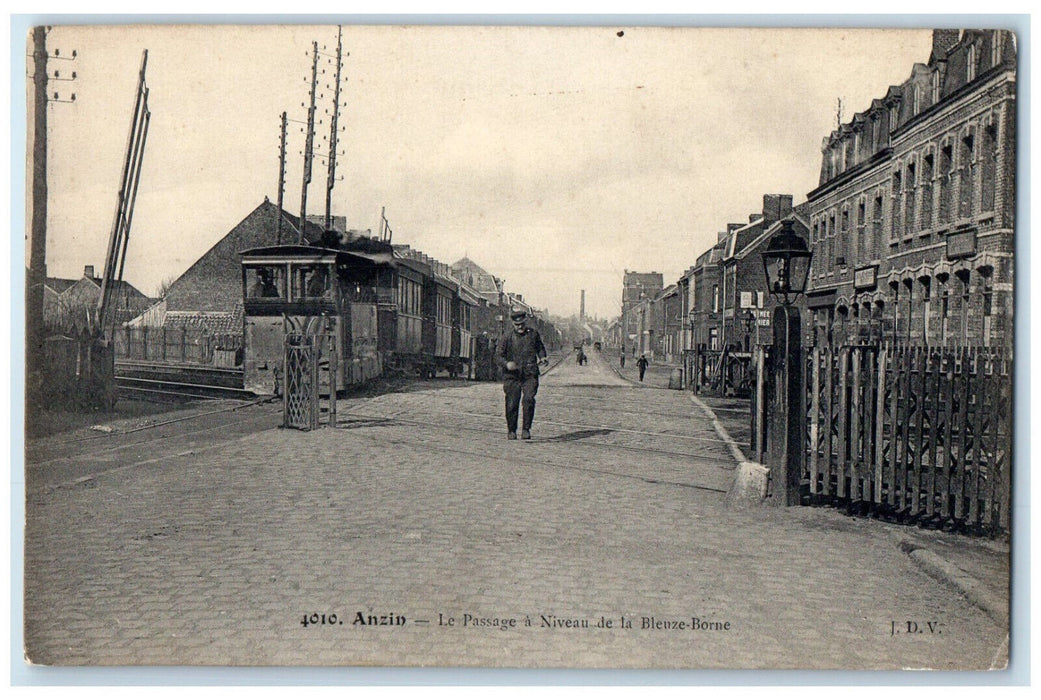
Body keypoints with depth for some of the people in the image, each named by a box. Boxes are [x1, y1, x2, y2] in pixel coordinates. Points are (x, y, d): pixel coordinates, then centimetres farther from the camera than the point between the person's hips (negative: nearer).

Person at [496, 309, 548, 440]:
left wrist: (542, 358, 7)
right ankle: (511, 431, 19)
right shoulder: (507, 337, 2)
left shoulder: (533, 334, 8)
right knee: (511, 404, -1)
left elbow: (540, 348, 27)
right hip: (512, 376, 0)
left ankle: (526, 430, -4)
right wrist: (506, 364, -22)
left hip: (530, 375, 1)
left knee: (529, 400, -17)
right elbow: (498, 356, -2)